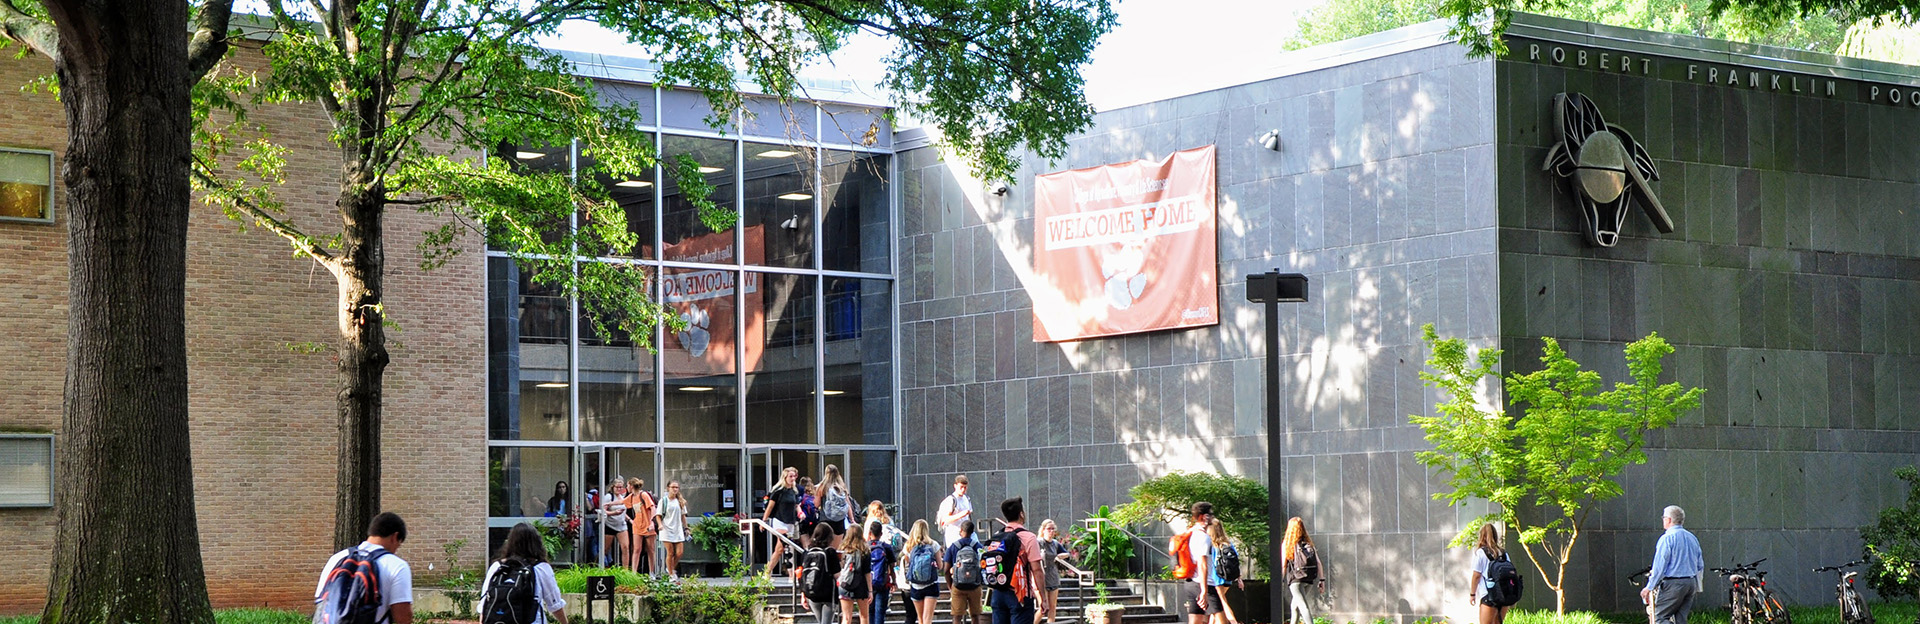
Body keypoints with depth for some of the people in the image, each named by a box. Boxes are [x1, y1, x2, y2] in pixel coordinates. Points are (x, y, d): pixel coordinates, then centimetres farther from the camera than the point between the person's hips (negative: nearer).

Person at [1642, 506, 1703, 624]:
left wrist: (1649, 587, -10)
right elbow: (1700, 565, 18)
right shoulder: (1692, 538, 14)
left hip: (1673, 583, -8)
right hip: (1691, 583, 8)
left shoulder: (1667, 538, -11)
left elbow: (1660, 566, -15)